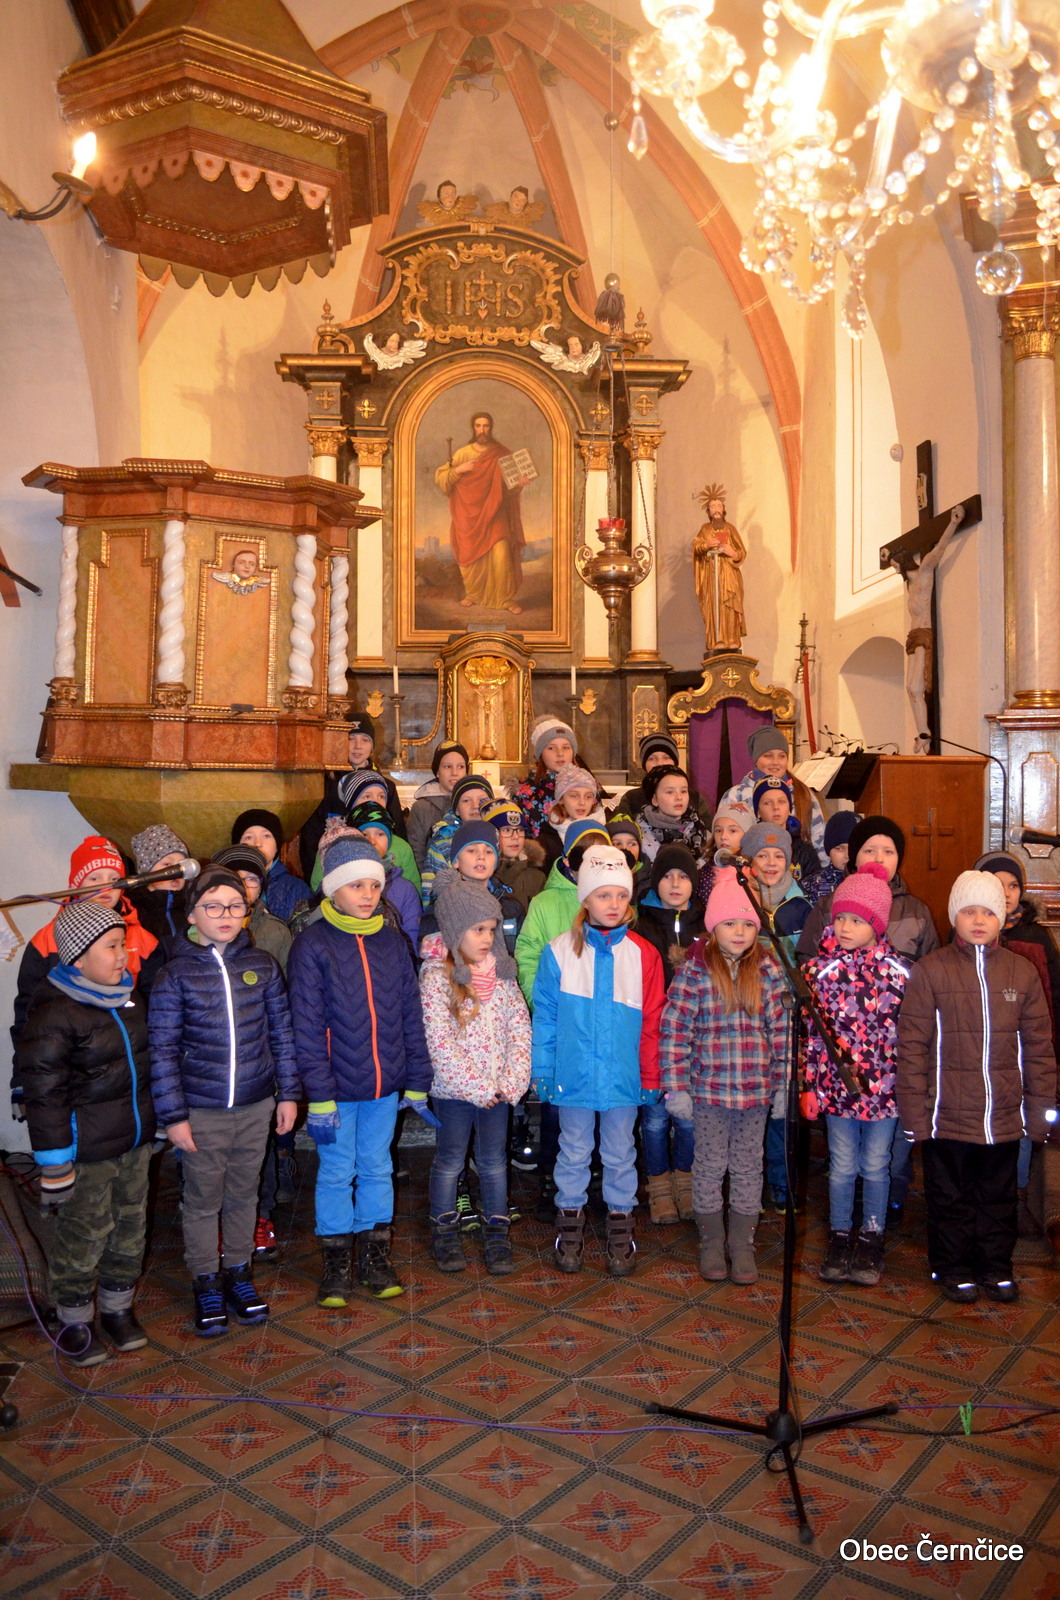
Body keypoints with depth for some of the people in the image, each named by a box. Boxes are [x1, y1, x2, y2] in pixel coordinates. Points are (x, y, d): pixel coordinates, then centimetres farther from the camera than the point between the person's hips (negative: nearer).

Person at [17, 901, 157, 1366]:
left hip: (135, 1143, 7)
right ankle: (75, 1322, 28)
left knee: (130, 1229, 18)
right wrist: (55, 1165, -16)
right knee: (82, 1239, 6)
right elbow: (44, 1093, -18)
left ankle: (119, 1308, 37)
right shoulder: (54, 1012, -19)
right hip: (86, 1151, -7)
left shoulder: (128, 995, 6)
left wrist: (160, 1122, 22)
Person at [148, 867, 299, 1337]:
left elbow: (282, 1032, 5)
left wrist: (289, 1093, 5)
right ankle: (205, 1282, 29)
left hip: (256, 1105, 2)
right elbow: (163, 1050, -6)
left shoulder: (262, 965, -1)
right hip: (201, 1110, -2)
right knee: (203, 1199, 11)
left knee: (244, 1193, 16)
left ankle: (238, 1270, 35)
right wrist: (173, 1115, -7)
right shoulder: (175, 974, -8)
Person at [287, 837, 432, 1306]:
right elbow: (307, 1026, -11)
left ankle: (375, 1255, 30)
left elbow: (411, 1016, 6)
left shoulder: (392, 942, 3)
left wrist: (417, 1083, 5)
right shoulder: (312, 945, -9)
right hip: (339, 1087, -3)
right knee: (336, 1172, 9)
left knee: (378, 1169, 15)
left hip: (385, 1085, 3)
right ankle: (336, 1262, 26)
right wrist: (320, 1095, -14)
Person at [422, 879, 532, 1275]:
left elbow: (520, 1025, 1)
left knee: (494, 1160, 13)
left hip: (497, 1088, 4)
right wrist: (476, 1088, -17)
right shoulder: (436, 975, -13)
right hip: (453, 1089, -3)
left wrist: (514, 1081, -8)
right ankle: (444, 1232, 28)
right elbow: (440, 1042, -17)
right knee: (450, 1160, 11)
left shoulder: (501, 969, 1)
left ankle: (497, 1234, 26)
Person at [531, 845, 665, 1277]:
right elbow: (544, 1016, -1)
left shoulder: (643, 955, -4)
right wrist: (542, 1071, -2)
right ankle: (570, 1221, 31)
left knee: (620, 1154, 14)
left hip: (624, 1076, 0)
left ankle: (620, 1223, 30)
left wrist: (650, 1075, 0)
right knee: (574, 1152, 15)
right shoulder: (559, 952, -5)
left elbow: (652, 1022, 0)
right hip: (573, 1075, 0)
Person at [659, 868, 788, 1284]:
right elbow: (673, 1030, -8)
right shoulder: (694, 971, -8)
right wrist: (676, 1087, -10)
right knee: (710, 1165, 10)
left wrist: (782, 1084, 2)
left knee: (748, 1166, 13)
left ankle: (743, 1244, 28)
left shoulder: (768, 970, 0)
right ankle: (712, 1242, 27)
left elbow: (781, 1029, 3)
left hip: (755, 1090, 2)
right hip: (708, 1089, -2)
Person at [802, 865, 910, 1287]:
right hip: (838, 1083, 0)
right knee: (842, 1165, 10)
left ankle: (870, 1240, 27)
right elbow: (810, 1031, -1)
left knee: (875, 1165, 11)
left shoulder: (898, 969, -4)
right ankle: (839, 1239, 26)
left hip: (883, 1084, 0)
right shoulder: (820, 969, -3)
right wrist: (810, 1084, -3)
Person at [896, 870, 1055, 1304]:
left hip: (1004, 1117, 3)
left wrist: (1041, 1109, 5)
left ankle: (996, 1267, 35)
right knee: (950, 1198, 12)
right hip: (948, 1116, -2)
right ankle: (953, 1267, 29)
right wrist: (914, 1112, -9)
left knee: (998, 1197, 17)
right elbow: (912, 1045, -7)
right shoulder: (930, 970, -7)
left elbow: (1038, 1045, 6)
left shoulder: (1022, 971, 2)